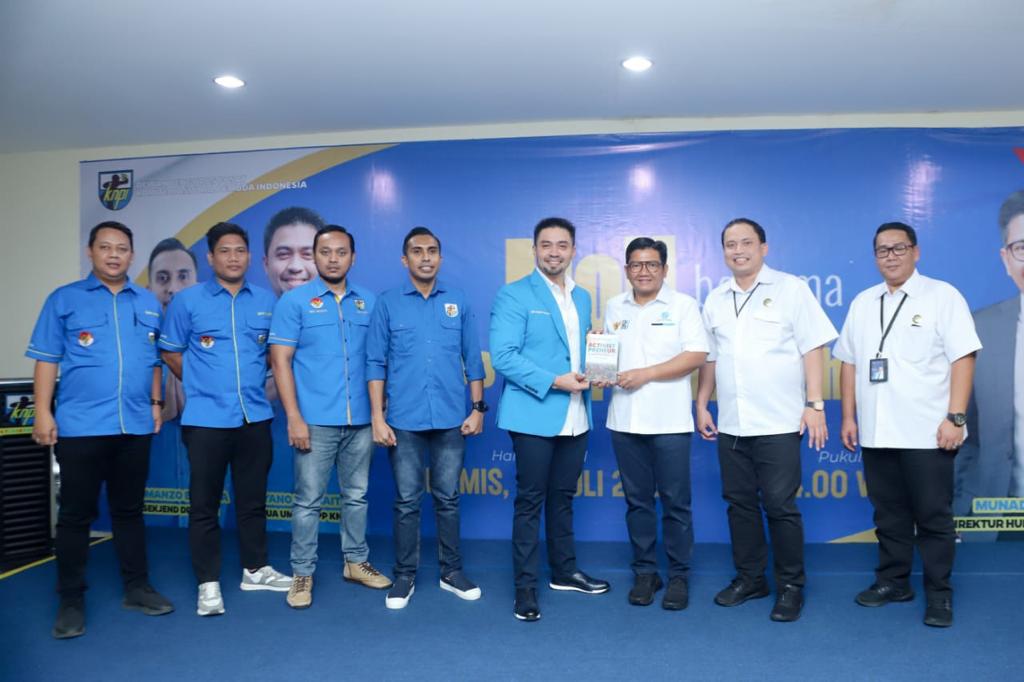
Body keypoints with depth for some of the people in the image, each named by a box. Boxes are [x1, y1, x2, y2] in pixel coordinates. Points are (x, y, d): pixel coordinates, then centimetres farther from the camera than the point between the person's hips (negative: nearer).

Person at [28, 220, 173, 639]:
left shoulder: (148, 303, 11)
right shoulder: (64, 300, 2)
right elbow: (47, 360, -1)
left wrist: (156, 403, 9)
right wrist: (42, 413, -8)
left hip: (135, 426, 3)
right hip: (80, 426, -3)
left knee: (129, 510, 13)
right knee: (76, 513, 4)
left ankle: (137, 588, 23)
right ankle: (71, 601, 16)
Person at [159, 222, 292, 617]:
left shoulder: (266, 301, 7)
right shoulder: (187, 300, -1)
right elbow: (171, 353, 5)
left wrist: (252, 381, 10)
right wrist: (202, 386, 7)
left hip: (255, 416, 3)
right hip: (207, 418, -3)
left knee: (253, 498, 13)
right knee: (204, 504, 4)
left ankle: (255, 569, 28)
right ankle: (208, 584, 15)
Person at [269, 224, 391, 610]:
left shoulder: (369, 302, 8)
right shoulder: (294, 301, -1)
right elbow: (280, 361, -5)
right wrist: (294, 417, -11)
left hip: (361, 420, 3)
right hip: (316, 420, -3)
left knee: (356, 495, 15)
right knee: (309, 500, 4)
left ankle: (356, 562, 30)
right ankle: (302, 573, 18)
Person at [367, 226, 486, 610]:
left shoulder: (459, 302, 5)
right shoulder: (388, 304, 1)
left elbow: (473, 359, 7)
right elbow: (376, 363, 0)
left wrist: (478, 408, 2)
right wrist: (377, 417, -6)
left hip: (451, 419, 1)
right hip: (404, 421, -1)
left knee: (447, 498, 11)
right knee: (407, 501, 7)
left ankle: (452, 571, 25)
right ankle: (404, 576, 21)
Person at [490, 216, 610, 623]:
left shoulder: (582, 298, 14)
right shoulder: (513, 295, -7)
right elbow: (502, 356, -16)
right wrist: (553, 381, -21)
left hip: (575, 417, 6)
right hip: (534, 415, -6)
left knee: (563, 497, 18)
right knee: (530, 501, 2)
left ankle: (564, 571, 33)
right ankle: (525, 587, 12)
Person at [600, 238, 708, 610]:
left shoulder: (683, 305, 0)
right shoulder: (614, 307, 12)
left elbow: (697, 355, -9)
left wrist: (645, 374, -16)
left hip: (669, 422, -3)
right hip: (625, 422, 4)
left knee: (675, 502, 3)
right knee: (637, 501, 11)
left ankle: (679, 575, 17)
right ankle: (645, 572, 23)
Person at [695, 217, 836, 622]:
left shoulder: (790, 289, -1)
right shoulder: (715, 300, 12)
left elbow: (813, 349, -5)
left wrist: (815, 404, -11)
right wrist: (702, 404, 12)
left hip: (779, 422, -4)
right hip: (730, 424, 5)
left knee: (779, 505, -1)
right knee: (740, 502, 11)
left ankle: (791, 586, 15)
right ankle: (749, 577, 26)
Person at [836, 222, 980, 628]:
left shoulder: (942, 296, -1)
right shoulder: (863, 303, 12)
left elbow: (962, 359, -7)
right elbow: (849, 363, 14)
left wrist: (955, 418, -14)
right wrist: (849, 417, 9)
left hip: (927, 433, -4)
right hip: (876, 434, 4)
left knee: (933, 517, 4)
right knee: (889, 514, 13)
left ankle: (939, 594, 17)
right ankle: (893, 582, 26)